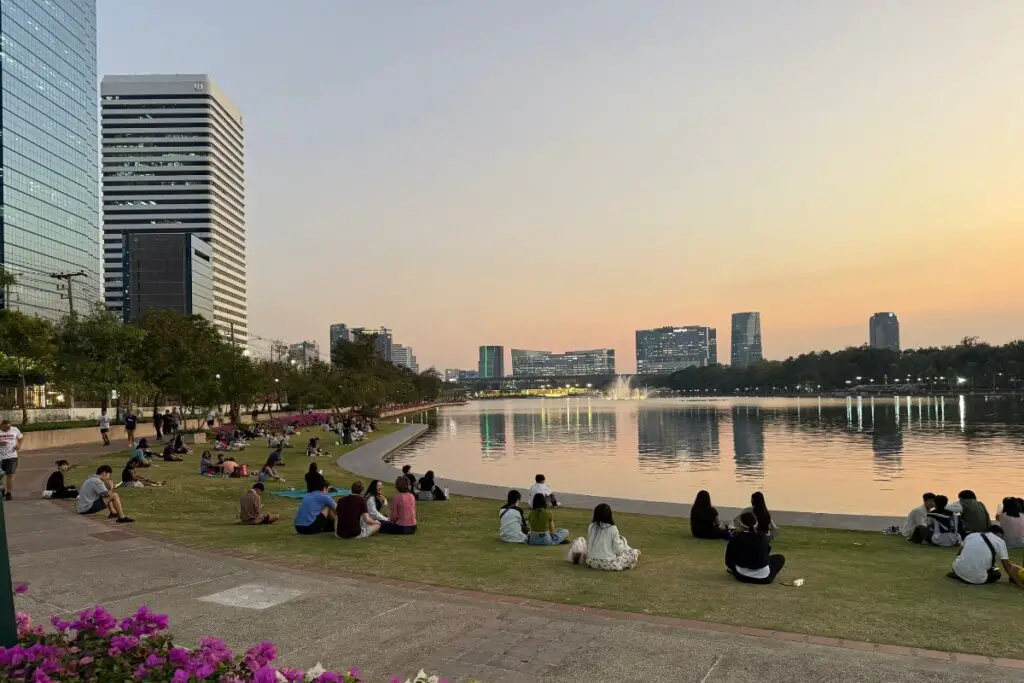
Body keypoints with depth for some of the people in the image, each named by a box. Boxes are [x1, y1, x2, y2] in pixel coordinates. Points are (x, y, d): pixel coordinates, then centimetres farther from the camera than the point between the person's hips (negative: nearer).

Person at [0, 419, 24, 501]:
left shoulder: (15, 429, 1)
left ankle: (8, 493, 1)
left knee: (10, 474, -4)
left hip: (11, 456, 0)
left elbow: (21, 437, 18)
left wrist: (19, 445, 1)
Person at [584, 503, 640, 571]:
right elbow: (618, 550, -13)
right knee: (635, 553, 11)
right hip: (608, 564, -5)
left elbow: (588, 546, 4)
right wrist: (622, 540, 6)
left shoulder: (591, 527, -4)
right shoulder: (613, 529, -17)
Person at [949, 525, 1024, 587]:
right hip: (978, 579, -4)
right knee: (997, 574, 24)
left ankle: (957, 575, 8)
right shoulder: (1000, 541, 4)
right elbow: (1008, 566, 1)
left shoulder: (971, 535, 15)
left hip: (959, 570, 4)